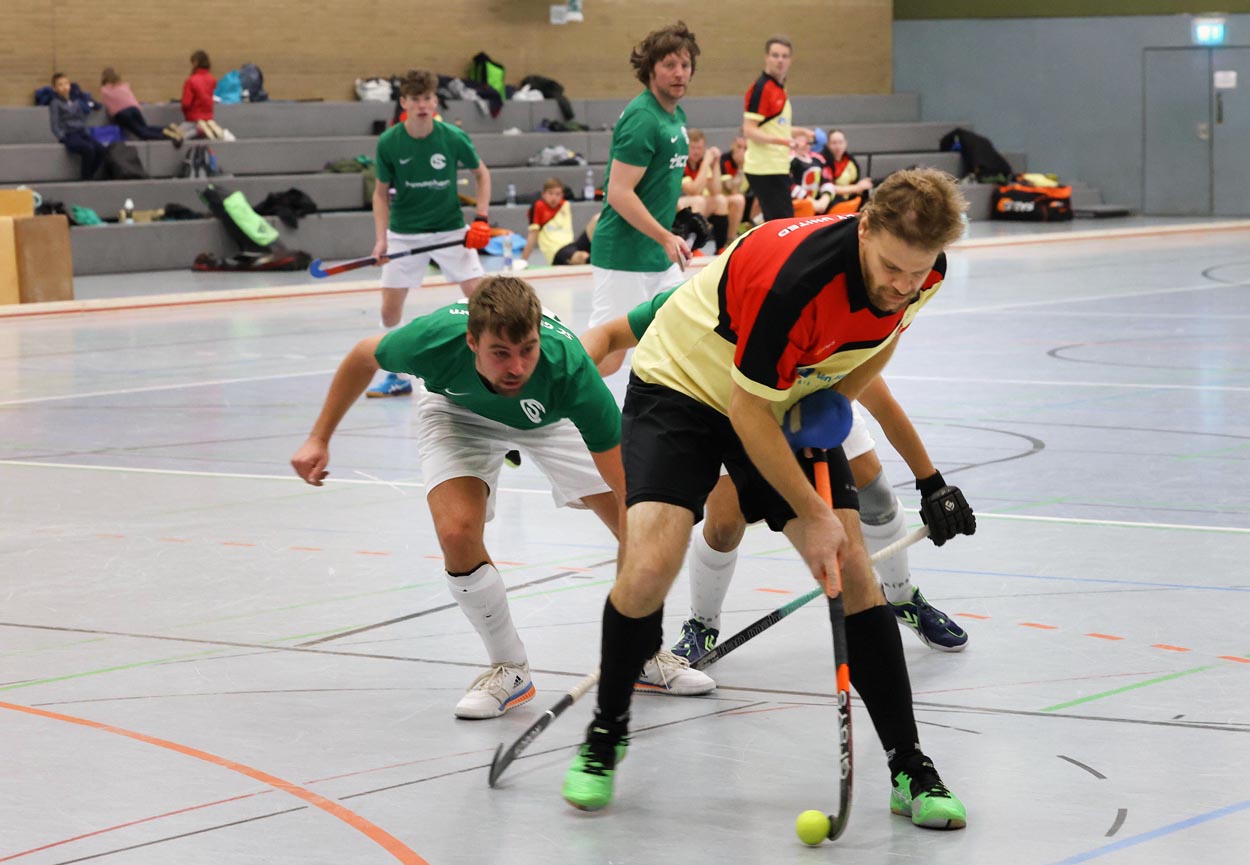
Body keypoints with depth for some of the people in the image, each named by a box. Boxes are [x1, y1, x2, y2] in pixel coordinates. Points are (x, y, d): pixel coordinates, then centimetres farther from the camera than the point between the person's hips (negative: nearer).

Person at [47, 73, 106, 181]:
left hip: (82, 133, 6)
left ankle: (90, 175, -8)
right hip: (69, 135, -6)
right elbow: (55, 124, -4)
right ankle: (85, 179, -21)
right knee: (88, 149, -34)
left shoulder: (76, 102, 18)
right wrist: (62, 137, -13)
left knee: (102, 150, -21)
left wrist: (86, 132, 9)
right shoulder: (56, 103, 1)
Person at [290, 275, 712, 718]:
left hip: (550, 415, 0)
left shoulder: (569, 368, -43)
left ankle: (644, 654, 21)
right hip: (459, 412, 0)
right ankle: (509, 670, 0)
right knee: (458, 531, -24)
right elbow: (363, 358, -15)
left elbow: (629, 487, -37)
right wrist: (319, 438, -10)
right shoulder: (435, 338, -41)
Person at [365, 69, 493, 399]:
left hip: (450, 230, -1)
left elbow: (481, 173, 4)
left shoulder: (453, 137, -13)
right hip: (404, 233, 1)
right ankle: (397, 377, 18)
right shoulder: (389, 143, -11)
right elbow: (381, 192, 1)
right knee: (390, 310, -3)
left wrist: (482, 219, -5)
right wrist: (381, 238, -9)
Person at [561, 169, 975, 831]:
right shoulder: (795, 275, -38)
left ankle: (910, 771, 2)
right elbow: (748, 410, -28)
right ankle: (606, 731, 4)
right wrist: (812, 514, -22)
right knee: (650, 566, -21)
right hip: (684, 383, -5)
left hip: (793, 399, 5)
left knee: (852, 572, -6)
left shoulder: (922, 272, -17)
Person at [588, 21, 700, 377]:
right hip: (624, 257, -10)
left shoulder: (676, 115, 12)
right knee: (608, 355, -9)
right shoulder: (642, 118, -17)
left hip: (659, 258, 10)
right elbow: (619, 193, -21)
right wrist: (666, 238, -22)